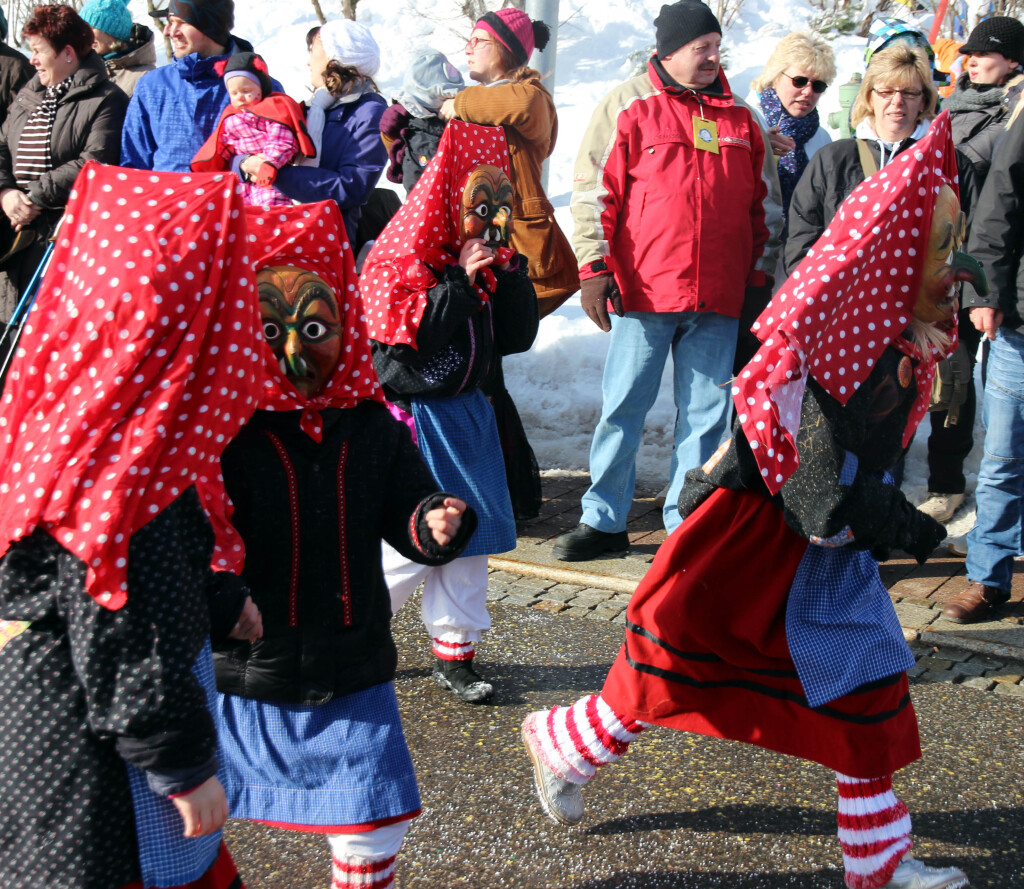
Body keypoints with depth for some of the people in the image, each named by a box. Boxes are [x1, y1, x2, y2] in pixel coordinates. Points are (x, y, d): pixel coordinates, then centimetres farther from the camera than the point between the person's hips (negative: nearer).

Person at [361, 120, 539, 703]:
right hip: (413, 414, -7)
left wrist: (509, 276, -6)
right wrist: (462, 278, -20)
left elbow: (519, 337, 6)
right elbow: (411, 333, -21)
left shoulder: (494, 261, 9)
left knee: (470, 533, 9)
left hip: (468, 413, 7)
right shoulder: (404, 259, -10)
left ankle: (455, 653, 20)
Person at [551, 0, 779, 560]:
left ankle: (687, 523, 16)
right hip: (643, 291, -3)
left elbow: (760, 205, 19)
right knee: (623, 407, 1)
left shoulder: (740, 118, 14)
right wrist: (593, 267, -7)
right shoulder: (628, 105, 2)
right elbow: (593, 192, 0)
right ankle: (603, 520, 11)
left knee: (705, 413, 6)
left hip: (717, 298, 4)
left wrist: (760, 276, 15)